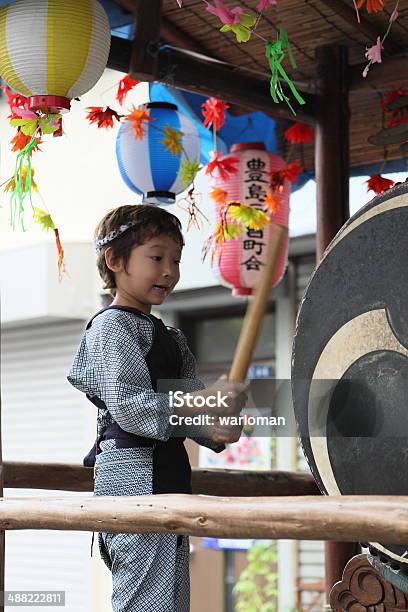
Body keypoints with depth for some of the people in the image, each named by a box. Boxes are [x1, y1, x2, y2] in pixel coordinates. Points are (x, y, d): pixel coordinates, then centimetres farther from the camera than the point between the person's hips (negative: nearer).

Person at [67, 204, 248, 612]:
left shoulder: (169, 336, 21)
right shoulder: (112, 326, -7)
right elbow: (127, 406, -19)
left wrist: (213, 431, -6)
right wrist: (204, 401, -24)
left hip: (168, 471, 10)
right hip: (135, 472, -10)